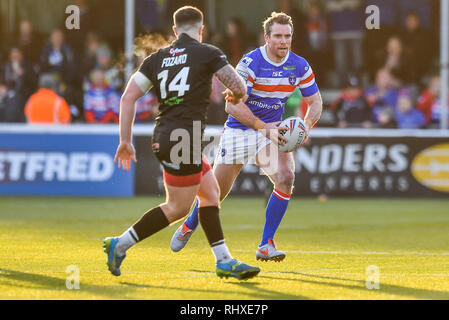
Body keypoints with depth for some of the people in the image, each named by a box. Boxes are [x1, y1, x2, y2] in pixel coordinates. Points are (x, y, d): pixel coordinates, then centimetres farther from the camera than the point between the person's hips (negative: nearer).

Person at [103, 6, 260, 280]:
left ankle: (224, 260, 14)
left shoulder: (157, 58, 13)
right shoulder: (208, 53, -2)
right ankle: (120, 245, 0)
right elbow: (240, 89, -2)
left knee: (211, 192, 15)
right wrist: (238, 95, 22)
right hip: (184, 137, -7)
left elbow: (128, 97, 6)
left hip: (163, 136, 7)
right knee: (178, 208, 2)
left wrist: (126, 140, 10)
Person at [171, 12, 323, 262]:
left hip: (272, 131, 3)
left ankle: (266, 246, -15)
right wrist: (262, 126, -33)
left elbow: (316, 102, 4)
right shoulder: (250, 63, -19)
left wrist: (306, 124, -18)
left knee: (286, 177, -24)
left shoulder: (300, 66, -5)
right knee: (216, 193, 3)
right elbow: (233, 104, -23)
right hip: (239, 131, -3)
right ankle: (189, 226, 37)